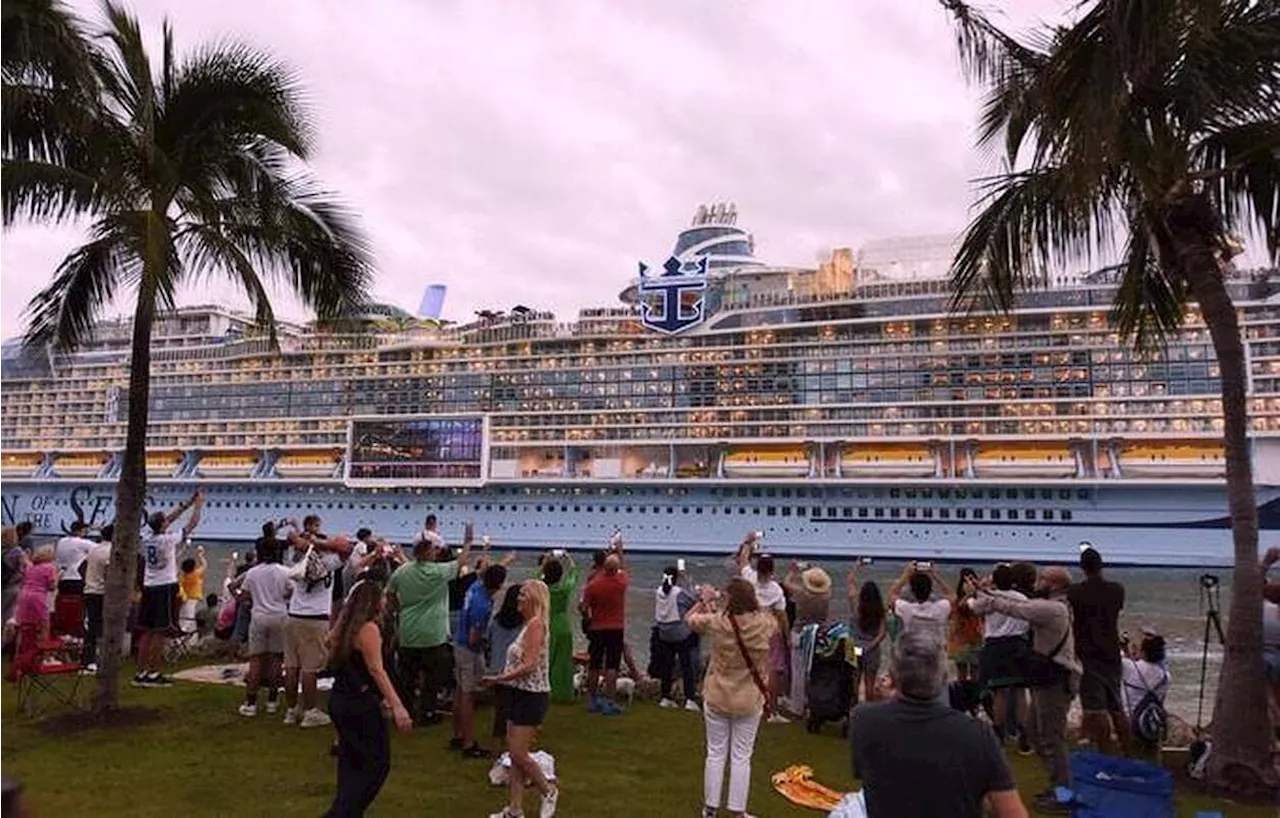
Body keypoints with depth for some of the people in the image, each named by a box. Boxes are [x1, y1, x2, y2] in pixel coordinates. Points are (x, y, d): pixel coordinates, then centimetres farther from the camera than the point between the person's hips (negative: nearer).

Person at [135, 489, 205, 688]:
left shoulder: (147, 538, 6)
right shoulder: (168, 539, -13)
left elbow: (168, 519, 18)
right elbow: (193, 523, -6)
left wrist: (187, 504, 22)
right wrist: (199, 504, 7)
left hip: (148, 587, 7)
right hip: (165, 588, -7)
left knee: (147, 633, 10)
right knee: (161, 633, -3)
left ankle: (141, 673, 13)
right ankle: (154, 674, -1)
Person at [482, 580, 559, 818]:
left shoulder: (536, 624, -17)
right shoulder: (529, 624, 13)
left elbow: (529, 666, -23)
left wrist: (498, 679, -18)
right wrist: (501, 678, 4)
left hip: (531, 697, -9)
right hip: (520, 695, 9)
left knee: (519, 754, -2)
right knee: (515, 755, 11)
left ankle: (549, 792, 18)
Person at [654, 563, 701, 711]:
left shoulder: (658, 592, -2)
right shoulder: (680, 592, -16)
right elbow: (695, 603, -8)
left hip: (663, 635, 5)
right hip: (681, 634, -5)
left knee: (666, 666, 13)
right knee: (687, 666, 1)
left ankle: (665, 697, 19)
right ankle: (689, 699, -4)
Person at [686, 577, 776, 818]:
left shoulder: (716, 622, -18)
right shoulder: (764, 624, -16)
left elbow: (689, 618, 2)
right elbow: (773, 619, 11)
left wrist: (705, 600, 16)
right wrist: (752, 603, 12)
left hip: (717, 699, 0)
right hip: (749, 701, 0)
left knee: (716, 754, 13)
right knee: (741, 757, 10)